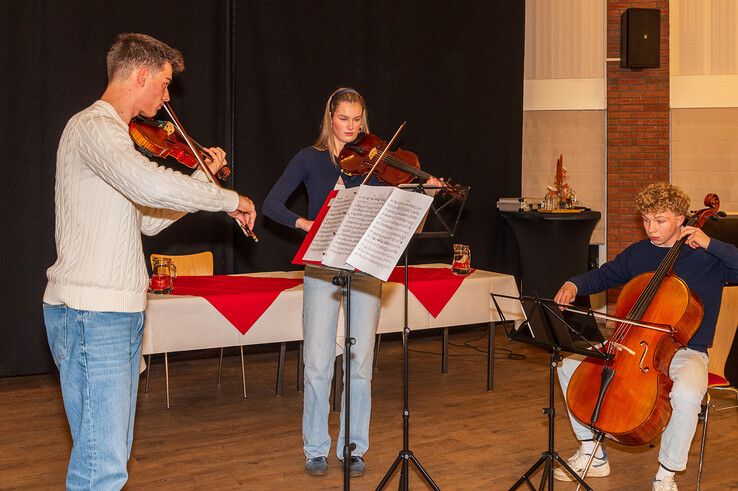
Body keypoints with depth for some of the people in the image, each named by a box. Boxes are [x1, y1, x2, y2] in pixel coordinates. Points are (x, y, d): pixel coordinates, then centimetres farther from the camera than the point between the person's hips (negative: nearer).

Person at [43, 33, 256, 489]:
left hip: (120, 313, 10)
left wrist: (204, 177, 20)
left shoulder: (113, 133, 20)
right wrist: (231, 198, -18)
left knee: (112, 453, 14)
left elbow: (148, 219, 23)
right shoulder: (93, 127, -13)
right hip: (91, 314, -10)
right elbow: (154, 186, -31)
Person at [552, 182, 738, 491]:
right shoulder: (638, 254, 7)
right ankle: (592, 455, 6)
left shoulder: (707, 257, -7)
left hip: (686, 352, -5)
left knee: (687, 394, -38)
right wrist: (574, 285, 0)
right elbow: (603, 276, 20)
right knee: (570, 365, -6)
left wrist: (711, 244, -22)